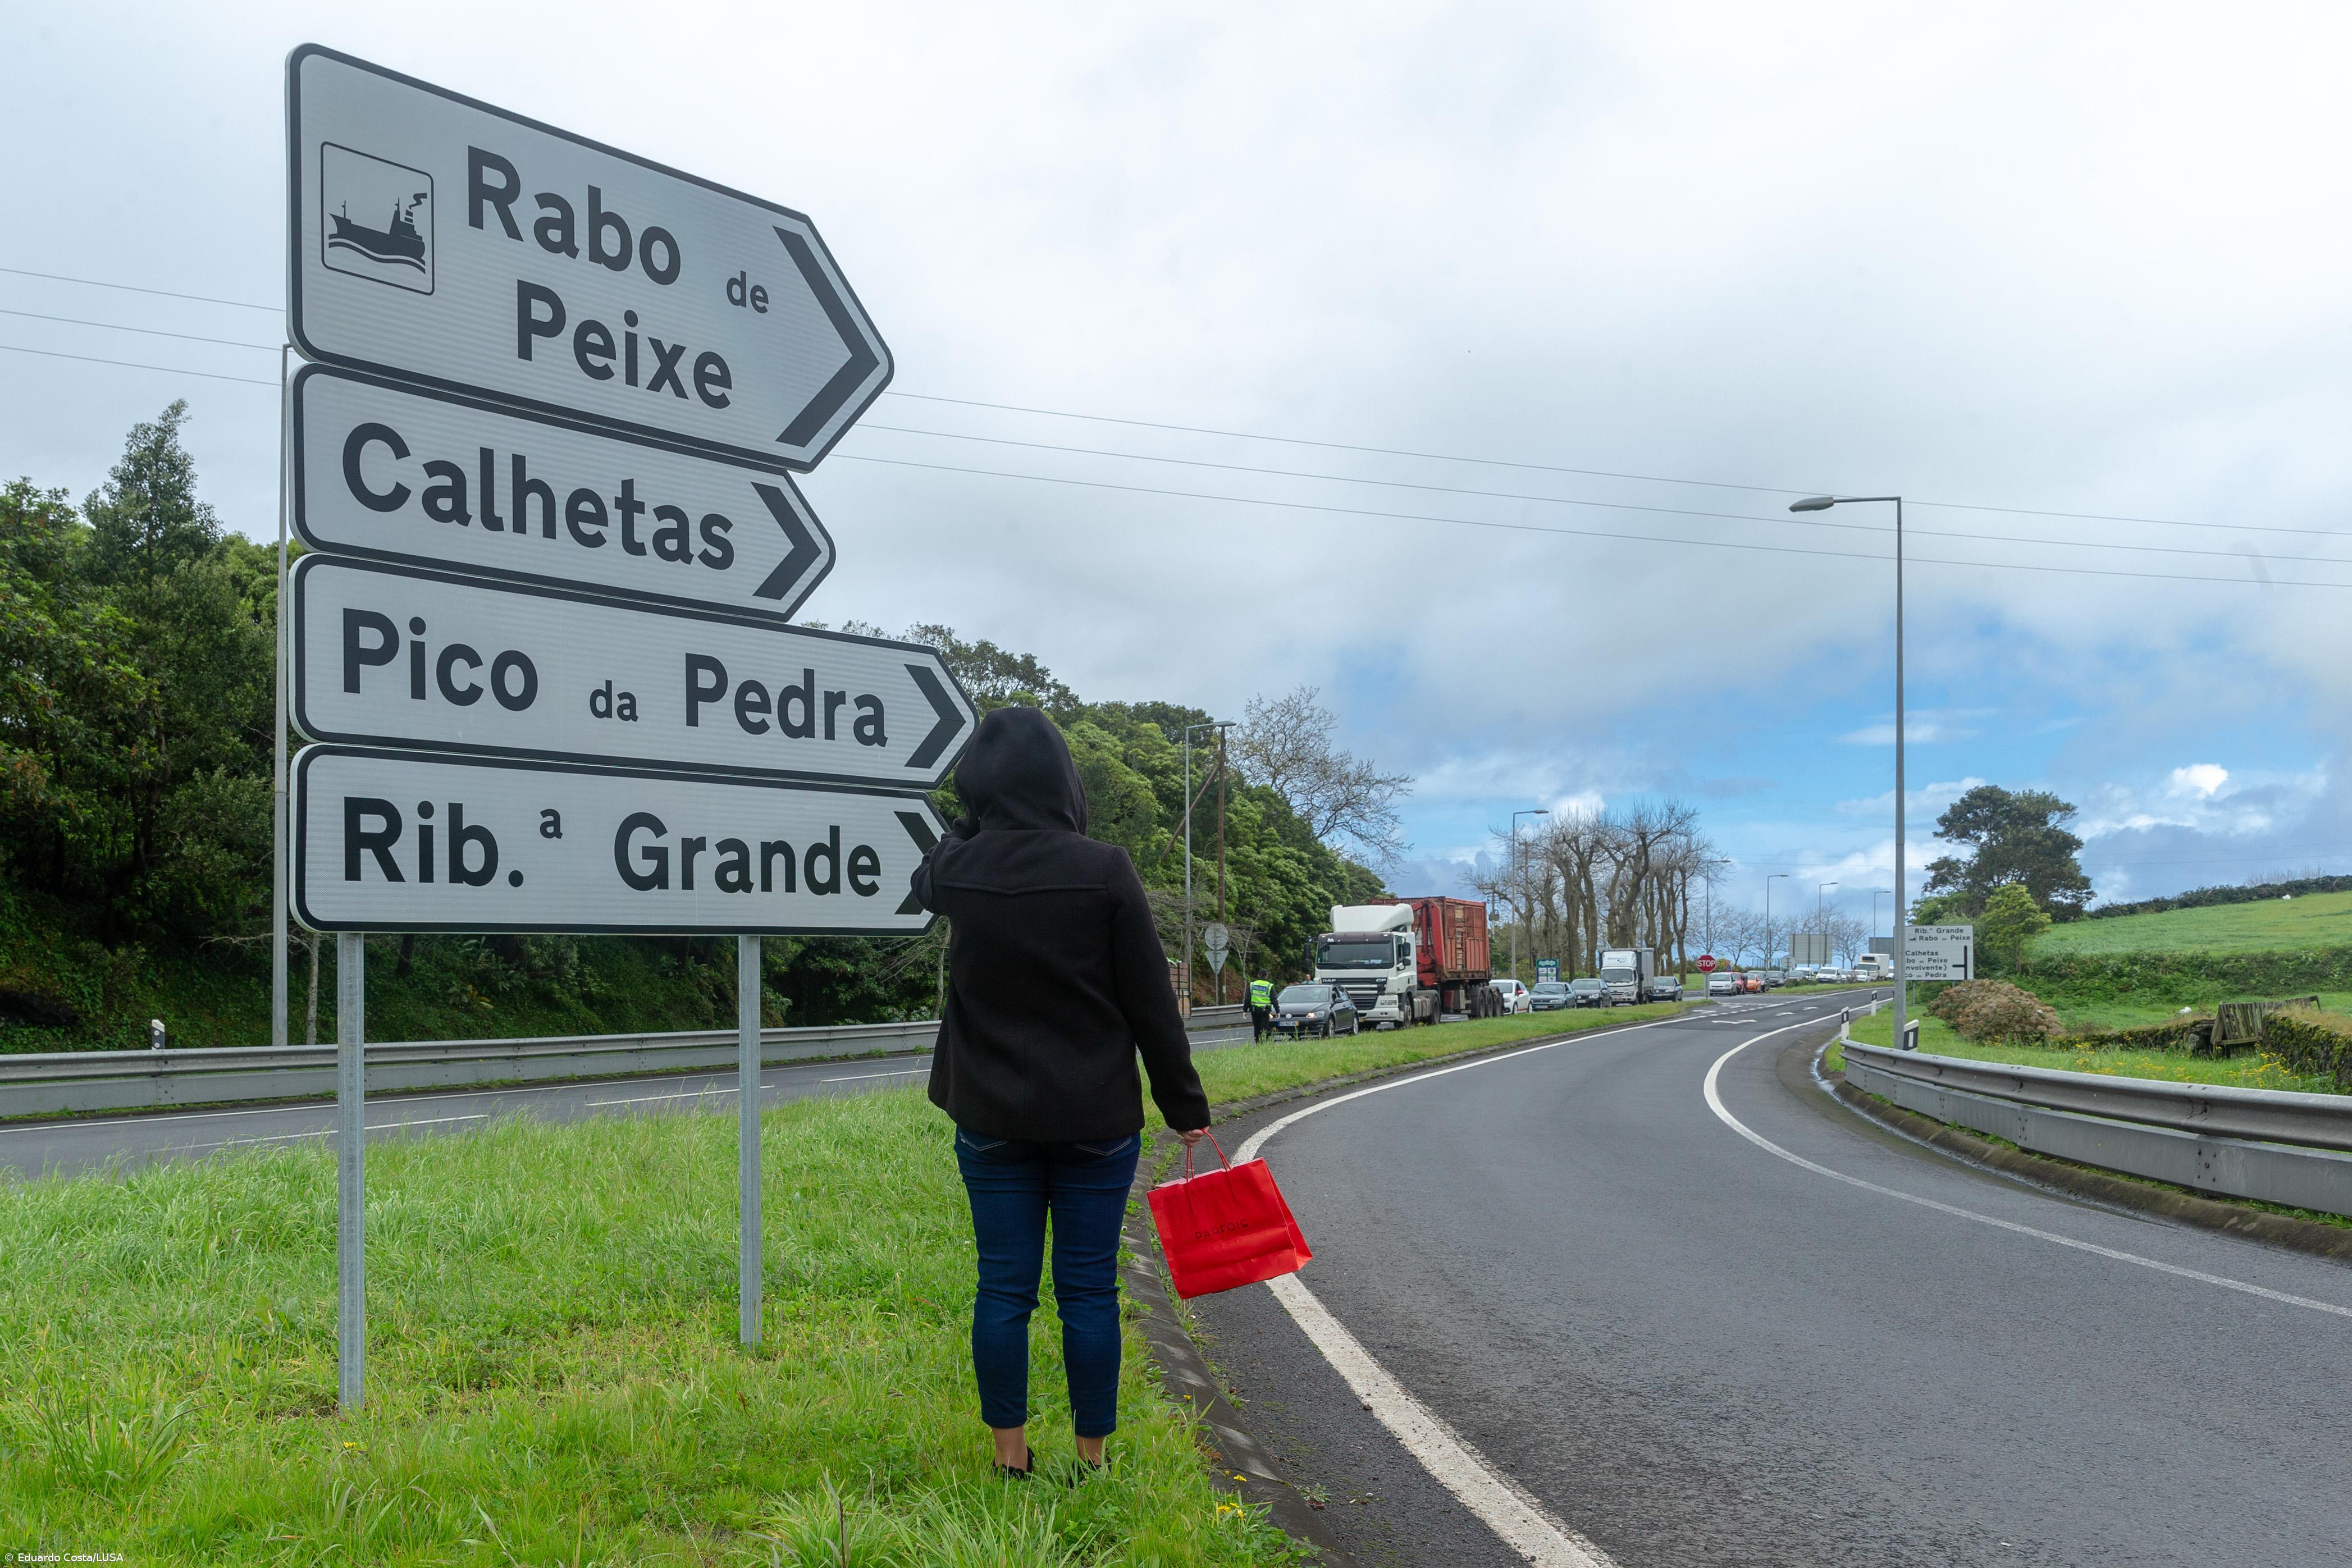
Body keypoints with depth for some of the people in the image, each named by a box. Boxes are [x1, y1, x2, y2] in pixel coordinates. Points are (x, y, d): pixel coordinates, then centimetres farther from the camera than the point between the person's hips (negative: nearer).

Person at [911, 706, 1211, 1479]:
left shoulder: (956, 872, -6)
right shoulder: (1104, 871, -14)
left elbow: (924, 877, 23)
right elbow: (1151, 1004, -8)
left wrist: (984, 812, 16)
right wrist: (1186, 1109, 1)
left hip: (993, 1121, 2)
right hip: (1097, 1122, -2)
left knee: (1003, 1289, 10)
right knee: (1089, 1291, 8)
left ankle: (1010, 1457, 19)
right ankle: (1091, 1458, 18)